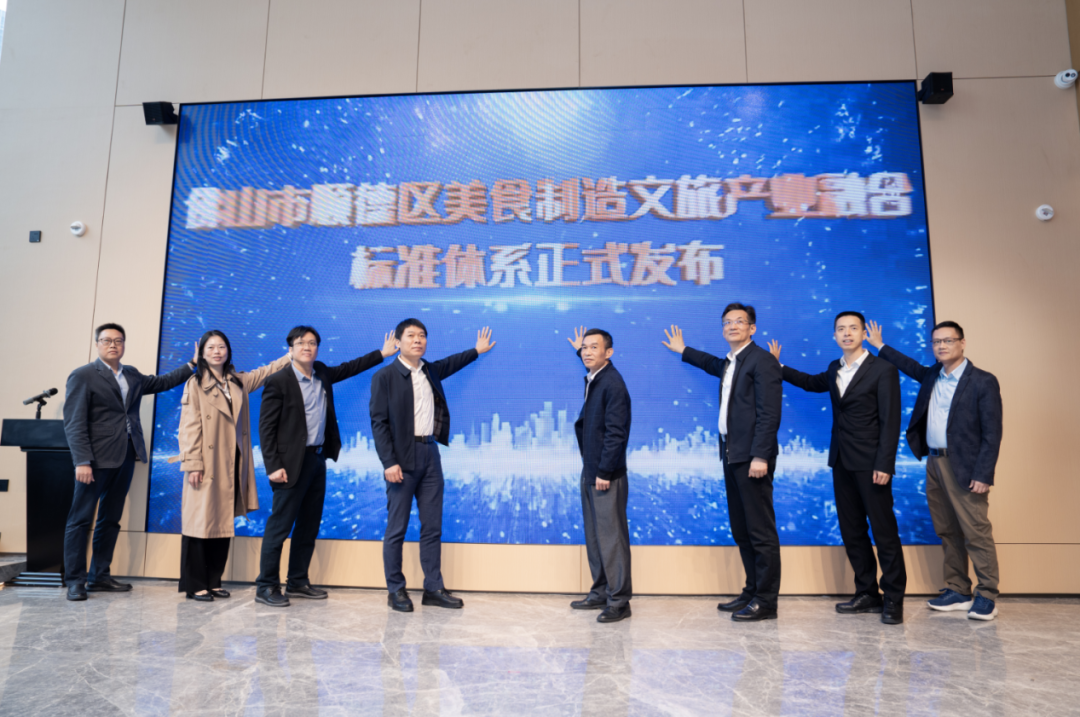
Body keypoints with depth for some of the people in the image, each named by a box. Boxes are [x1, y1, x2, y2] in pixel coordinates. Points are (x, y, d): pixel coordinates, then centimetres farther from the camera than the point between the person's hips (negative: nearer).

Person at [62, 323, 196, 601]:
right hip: (98, 458, -6)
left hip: (125, 457, 7)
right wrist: (82, 461, -17)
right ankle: (75, 580, 8)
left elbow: (162, 382, 30)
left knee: (110, 520, 11)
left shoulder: (132, 375, 15)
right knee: (81, 519, 0)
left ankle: (99, 576, 20)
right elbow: (74, 423, -9)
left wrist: (192, 364, 21)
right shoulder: (83, 376, -4)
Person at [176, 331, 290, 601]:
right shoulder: (195, 384, -2)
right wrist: (192, 464, -13)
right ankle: (195, 585, 7)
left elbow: (265, 373, 28)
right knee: (201, 523, -2)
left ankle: (214, 581, 18)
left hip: (232, 465, 5)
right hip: (207, 465, -5)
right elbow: (189, 427, -7)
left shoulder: (239, 382, 13)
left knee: (223, 524, 8)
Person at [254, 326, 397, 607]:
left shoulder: (322, 373, 9)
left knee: (309, 526, 13)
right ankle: (266, 586, 8)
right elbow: (266, 427, -11)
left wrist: (382, 353, 28)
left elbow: (348, 368, 28)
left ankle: (298, 582, 24)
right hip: (292, 463, -7)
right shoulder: (278, 381, -10)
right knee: (279, 526, -3)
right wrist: (273, 466, -16)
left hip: (317, 459, 7)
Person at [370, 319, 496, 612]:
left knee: (432, 526, 8)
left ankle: (433, 588, 16)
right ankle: (395, 591, 13)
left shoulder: (431, 371, 13)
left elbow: (450, 364, 37)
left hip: (430, 454, 6)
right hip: (402, 458, -5)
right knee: (397, 528, 1)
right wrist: (389, 463, -15)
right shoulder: (384, 376, -4)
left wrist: (476, 350, 45)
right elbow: (379, 422, -8)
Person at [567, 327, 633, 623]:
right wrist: (579, 350, 33)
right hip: (590, 471, 10)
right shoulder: (592, 379, 11)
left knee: (611, 535, -4)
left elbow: (616, 432, -19)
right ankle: (600, 592, 24)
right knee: (593, 534, 14)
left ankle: (619, 601, 4)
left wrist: (604, 472, -20)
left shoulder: (613, 383, -16)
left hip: (607, 474, -9)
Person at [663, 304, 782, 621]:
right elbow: (715, 365, 45)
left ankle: (766, 601, 4)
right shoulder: (730, 363, 18)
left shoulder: (761, 360, -9)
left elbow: (769, 412, -16)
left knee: (761, 531, -4)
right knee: (741, 531, 14)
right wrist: (683, 351, 48)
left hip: (752, 457, -9)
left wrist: (760, 456, -22)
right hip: (732, 455, 9)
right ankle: (752, 592, 24)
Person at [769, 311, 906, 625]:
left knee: (884, 531, -2)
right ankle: (867, 593, 21)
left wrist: (884, 465, -17)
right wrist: (779, 367, 27)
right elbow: (812, 383, 34)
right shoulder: (835, 369, 13)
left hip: (870, 464, -7)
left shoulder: (883, 370, -7)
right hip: (842, 462, 7)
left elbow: (890, 422, -11)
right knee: (851, 531, 10)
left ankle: (893, 599, 8)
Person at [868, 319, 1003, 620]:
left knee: (976, 533, -4)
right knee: (947, 533, 11)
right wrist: (880, 346, 27)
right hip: (934, 463, 7)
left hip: (965, 468, -6)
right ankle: (957, 591, 21)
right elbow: (912, 367, 32)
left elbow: (992, 433, -11)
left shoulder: (983, 381, -8)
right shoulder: (932, 376, 10)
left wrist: (983, 475, -16)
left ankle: (987, 596, 7)